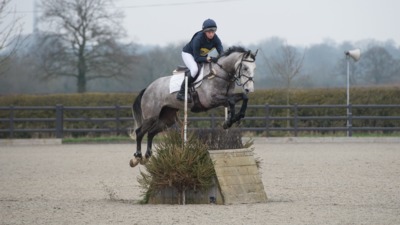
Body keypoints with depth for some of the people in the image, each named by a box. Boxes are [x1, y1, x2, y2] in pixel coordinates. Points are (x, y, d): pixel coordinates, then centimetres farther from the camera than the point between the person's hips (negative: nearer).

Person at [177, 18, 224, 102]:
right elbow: (197, 58, -32)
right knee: (195, 69, -34)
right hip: (188, 54, -7)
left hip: (202, 55, 7)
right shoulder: (198, 39, -35)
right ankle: (181, 92, -29)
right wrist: (209, 59, -47)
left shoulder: (215, 39, -20)